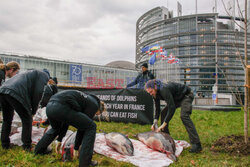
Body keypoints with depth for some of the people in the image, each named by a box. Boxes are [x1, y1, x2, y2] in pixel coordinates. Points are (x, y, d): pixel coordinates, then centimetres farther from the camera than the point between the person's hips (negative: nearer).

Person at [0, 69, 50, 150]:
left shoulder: (32, 73, 36)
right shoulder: (44, 76, 11)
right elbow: (38, 92, -2)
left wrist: (29, 108, 24)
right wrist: (34, 109, 9)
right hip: (15, 93, -9)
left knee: (7, 119, 23)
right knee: (27, 119, 6)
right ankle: (27, 146, 11)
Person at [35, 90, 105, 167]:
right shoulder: (94, 105, 11)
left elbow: (67, 119, 34)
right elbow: (82, 127, 8)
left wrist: (59, 139, 38)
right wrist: (76, 148, 20)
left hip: (49, 106, 9)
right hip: (61, 107, -9)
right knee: (91, 127, 2)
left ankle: (39, 149, 47)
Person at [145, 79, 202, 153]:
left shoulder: (164, 89, -36)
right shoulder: (155, 93, -9)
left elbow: (172, 108, -38)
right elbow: (157, 108, 1)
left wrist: (163, 124, -36)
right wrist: (155, 122, -11)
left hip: (186, 95, -9)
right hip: (176, 99, 9)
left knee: (184, 116, -28)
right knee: (163, 113, 2)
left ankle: (196, 145, -28)